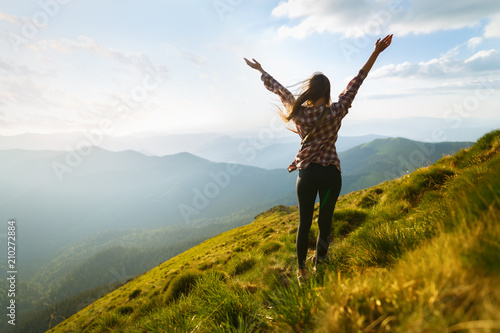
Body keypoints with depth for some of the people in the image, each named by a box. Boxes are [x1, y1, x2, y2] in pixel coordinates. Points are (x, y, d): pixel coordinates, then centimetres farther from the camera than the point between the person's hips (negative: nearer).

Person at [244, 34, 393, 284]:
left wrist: (260, 69, 22)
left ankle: (302, 271, 24)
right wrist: (376, 53, 3)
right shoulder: (336, 112, -7)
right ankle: (320, 265, 21)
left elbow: (278, 88, 8)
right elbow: (356, 82, -3)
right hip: (331, 174, -1)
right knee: (325, 222, 10)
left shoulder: (298, 112, -5)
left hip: (306, 174, 1)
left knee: (304, 223, 12)